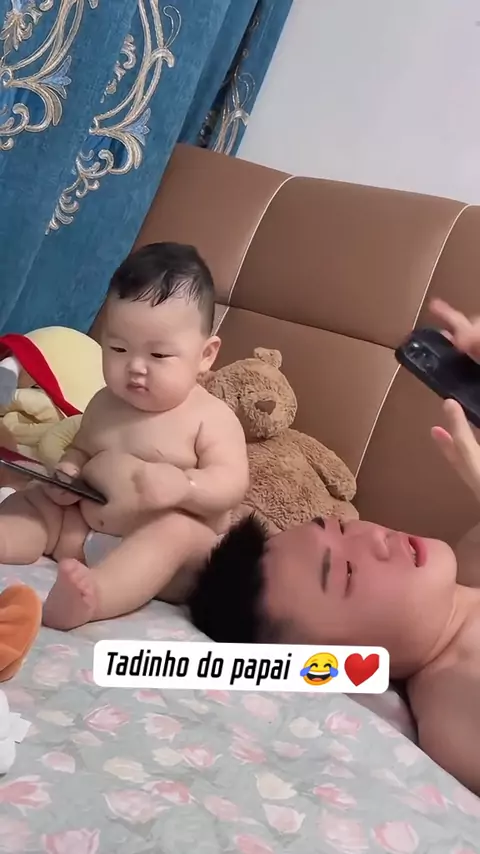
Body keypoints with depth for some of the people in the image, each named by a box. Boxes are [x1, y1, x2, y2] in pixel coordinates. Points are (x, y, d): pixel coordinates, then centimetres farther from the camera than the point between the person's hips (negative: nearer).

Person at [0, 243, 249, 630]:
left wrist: (182, 485, -36)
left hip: (164, 542, -7)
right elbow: (80, 449, 23)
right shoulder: (104, 404, 10)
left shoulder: (211, 417, -9)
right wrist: (68, 471, -2)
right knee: (32, 502, 2)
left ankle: (93, 595, -62)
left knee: (176, 532, -37)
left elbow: (232, 484, -17)